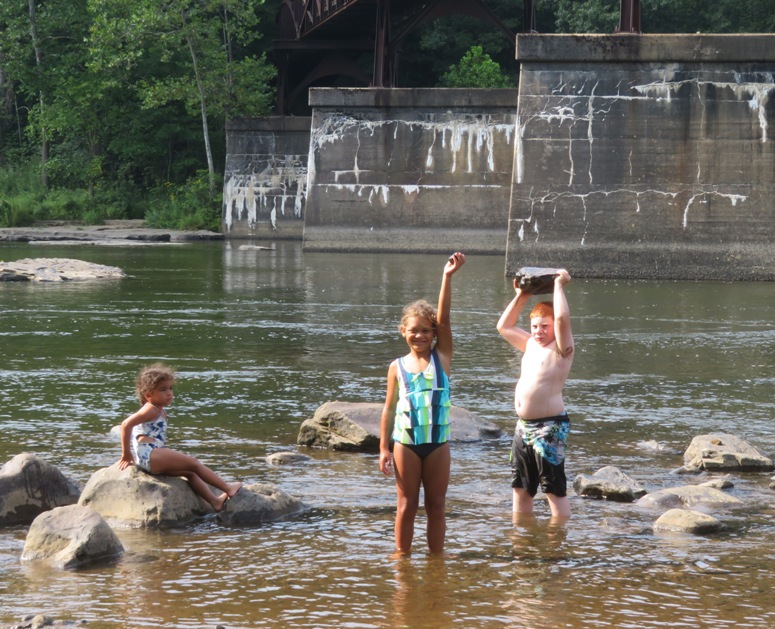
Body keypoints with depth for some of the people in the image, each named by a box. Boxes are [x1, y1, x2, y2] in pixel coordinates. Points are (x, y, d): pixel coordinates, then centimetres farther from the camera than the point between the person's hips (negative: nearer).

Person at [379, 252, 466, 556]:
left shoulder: (441, 358, 3)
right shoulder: (398, 367, 3)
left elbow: (444, 319, -8)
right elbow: (389, 408, 6)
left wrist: (447, 277, -16)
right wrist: (384, 447, 1)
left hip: (438, 442, 0)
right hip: (405, 442, 0)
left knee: (436, 505, 6)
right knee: (407, 504, 6)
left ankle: (437, 556, 13)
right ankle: (402, 555, 13)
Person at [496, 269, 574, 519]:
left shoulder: (561, 347, -6)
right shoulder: (530, 344, 16)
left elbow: (562, 318, -23)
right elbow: (504, 326, 29)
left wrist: (559, 285, -11)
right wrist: (521, 297, 21)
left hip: (550, 426, -8)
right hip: (524, 425, 8)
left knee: (555, 490, -6)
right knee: (521, 489, 13)